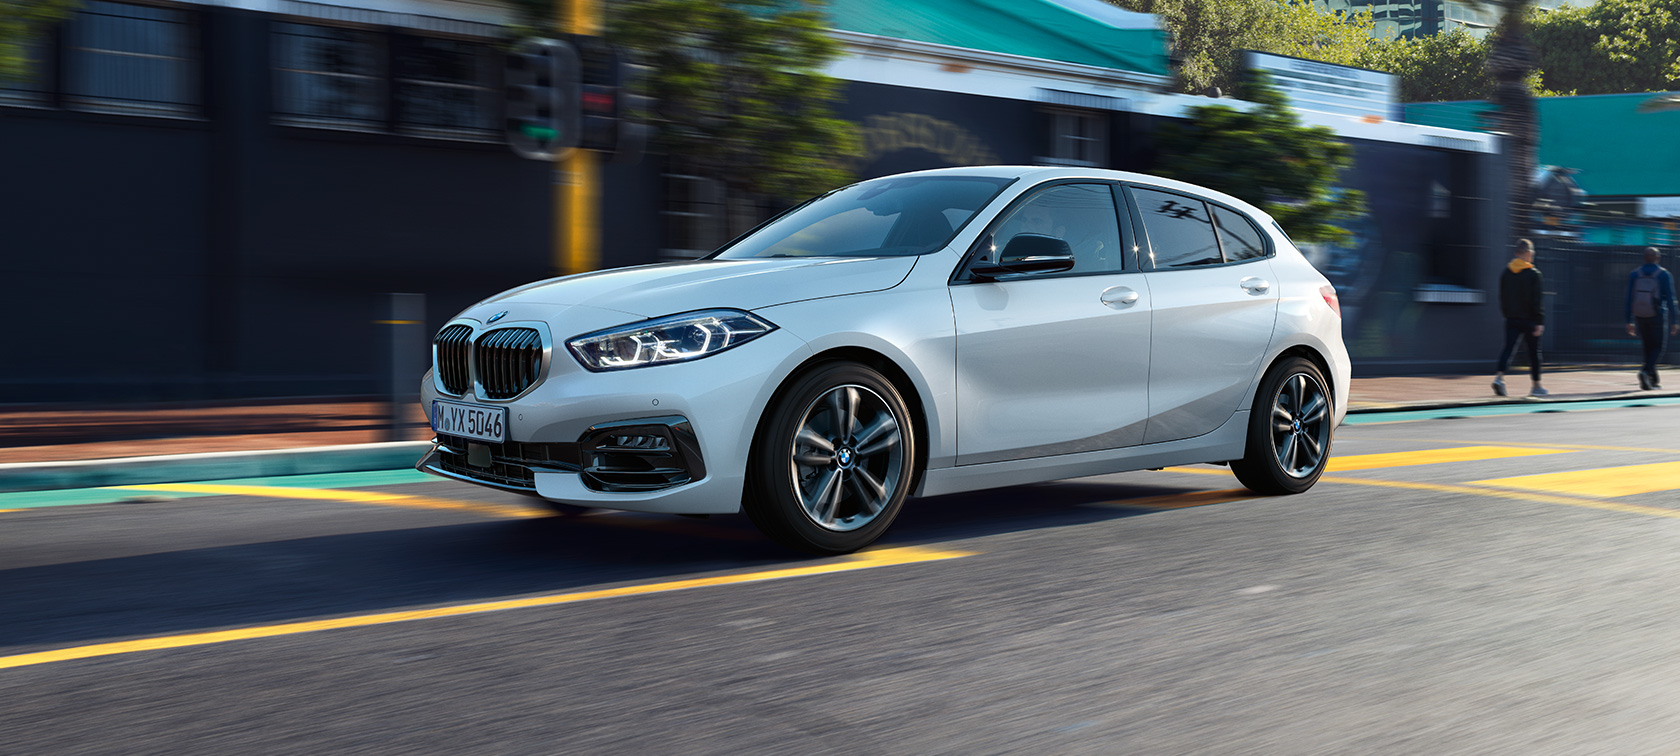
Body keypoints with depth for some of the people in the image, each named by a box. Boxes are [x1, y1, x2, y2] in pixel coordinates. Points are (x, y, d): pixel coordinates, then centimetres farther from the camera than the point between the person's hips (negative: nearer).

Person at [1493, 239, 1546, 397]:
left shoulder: (1506, 272, 6)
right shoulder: (1533, 273, -9)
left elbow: (1502, 297, 10)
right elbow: (1536, 300, -12)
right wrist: (1539, 321, -11)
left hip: (1511, 319, 4)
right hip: (1528, 319, -4)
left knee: (1508, 348, -1)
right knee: (1534, 352, 8)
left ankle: (1499, 376, -24)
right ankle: (1536, 386, 16)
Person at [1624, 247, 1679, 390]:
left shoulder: (1634, 274, 3)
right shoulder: (1664, 274, -5)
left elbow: (1629, 299, 1)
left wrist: (1629, 321, 5)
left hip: (1640, 317, 3)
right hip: (1657, 317, -3)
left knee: (1648, 347, 13)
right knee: (1657, 347, 3)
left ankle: (1654, 380, 14)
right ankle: (1646, 371, -22)